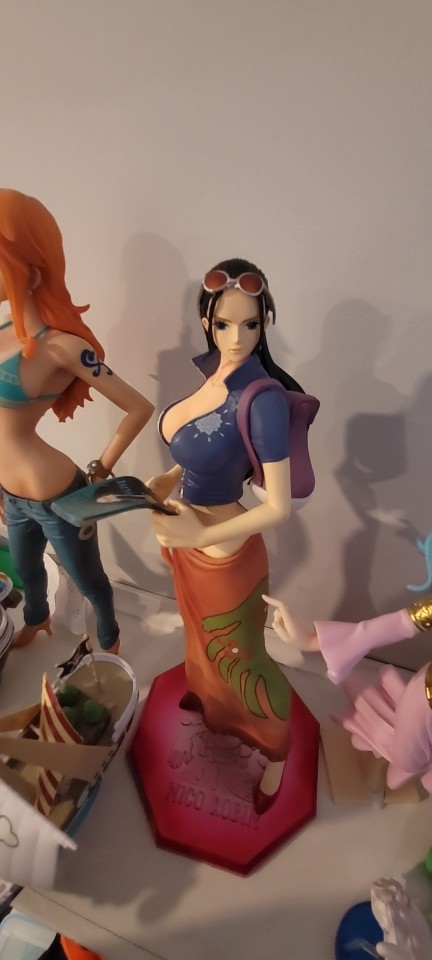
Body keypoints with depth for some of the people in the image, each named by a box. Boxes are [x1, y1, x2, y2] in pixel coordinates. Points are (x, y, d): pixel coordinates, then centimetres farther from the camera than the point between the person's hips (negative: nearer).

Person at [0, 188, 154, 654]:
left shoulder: (60, 346, -22)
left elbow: (140, 408, -22)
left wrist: (99, 471, -14)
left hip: (56, 498, -8)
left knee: (89, 581, 18)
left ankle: (109, 644, 47)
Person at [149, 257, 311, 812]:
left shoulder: (264, 398, -29)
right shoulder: (210, 369, -5)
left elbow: (280, 507, -26)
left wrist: (200, 535, -21)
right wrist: (169, 479, -2)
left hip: (223, 554, -8)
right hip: (186, 543, 8)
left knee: (241, 659, 15)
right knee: (202, 632, 33)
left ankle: (277, 750, 46)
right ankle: (208, 694, 66)